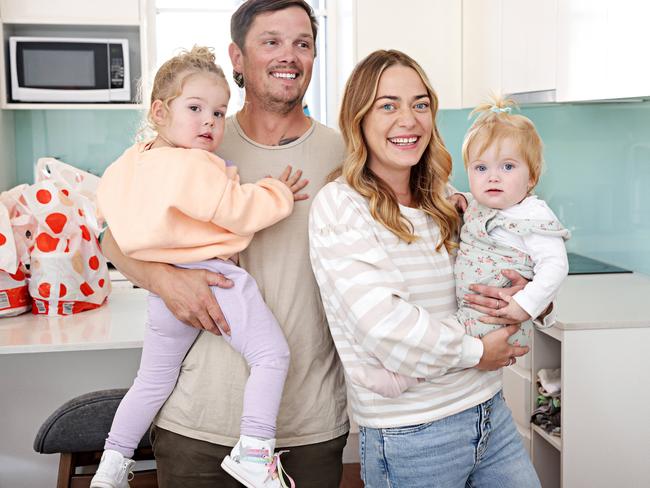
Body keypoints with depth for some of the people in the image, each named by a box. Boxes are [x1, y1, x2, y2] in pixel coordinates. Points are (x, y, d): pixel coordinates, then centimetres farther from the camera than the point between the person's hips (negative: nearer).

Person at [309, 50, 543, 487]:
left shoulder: (443, 204, 7)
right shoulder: (339, 205, -14)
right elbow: (381, 322, -24)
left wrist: (522, 298, -8)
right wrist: (475, 351, -12)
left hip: (490, 413, 6)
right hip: (409, 436, -6)